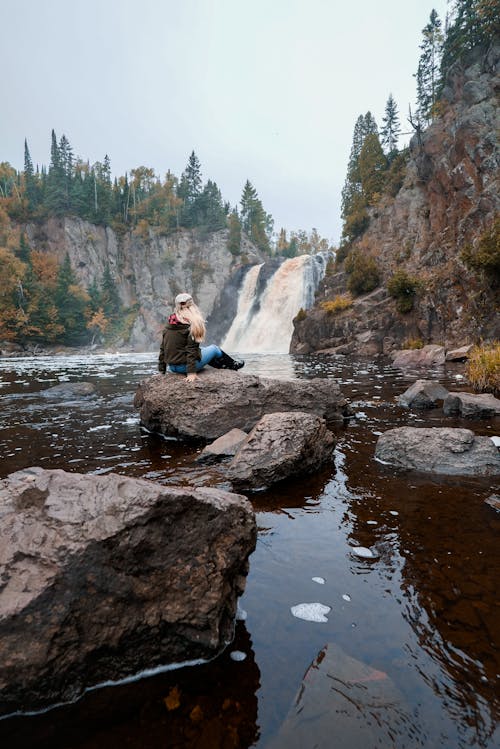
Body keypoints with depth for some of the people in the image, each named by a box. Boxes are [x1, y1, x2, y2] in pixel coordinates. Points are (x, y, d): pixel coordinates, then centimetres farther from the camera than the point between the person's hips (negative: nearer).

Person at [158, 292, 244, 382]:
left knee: (202, 349, 28)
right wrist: (191, 372, -20)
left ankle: (222, 365, 44)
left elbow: (163, 348, 6)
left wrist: (161, 370, 12)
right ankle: (234, 365, 39)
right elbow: (191, 349, -20)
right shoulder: (191, 324, -15)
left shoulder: (169, 324, 4)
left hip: (172, 367, 7)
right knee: (214, 348, 16)